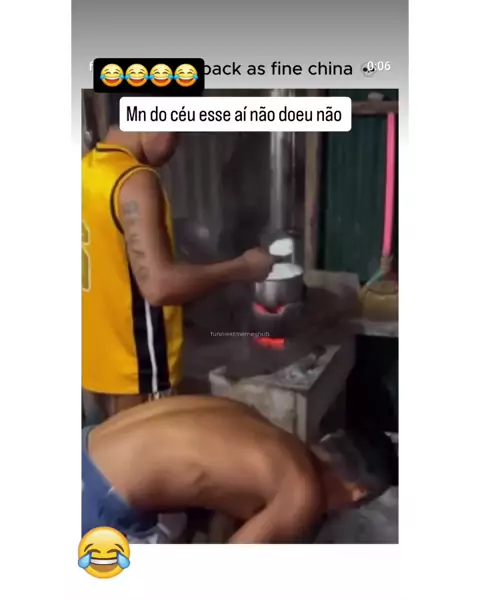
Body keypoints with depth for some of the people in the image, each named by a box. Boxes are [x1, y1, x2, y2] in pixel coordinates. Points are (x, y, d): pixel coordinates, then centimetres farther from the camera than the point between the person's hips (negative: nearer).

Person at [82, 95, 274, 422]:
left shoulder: (85, 170, 5)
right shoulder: (135, 181, -22)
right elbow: (159, 285, -30)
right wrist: (243, 268, -19)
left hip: (93, 358, 9)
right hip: (134, 370, -8)